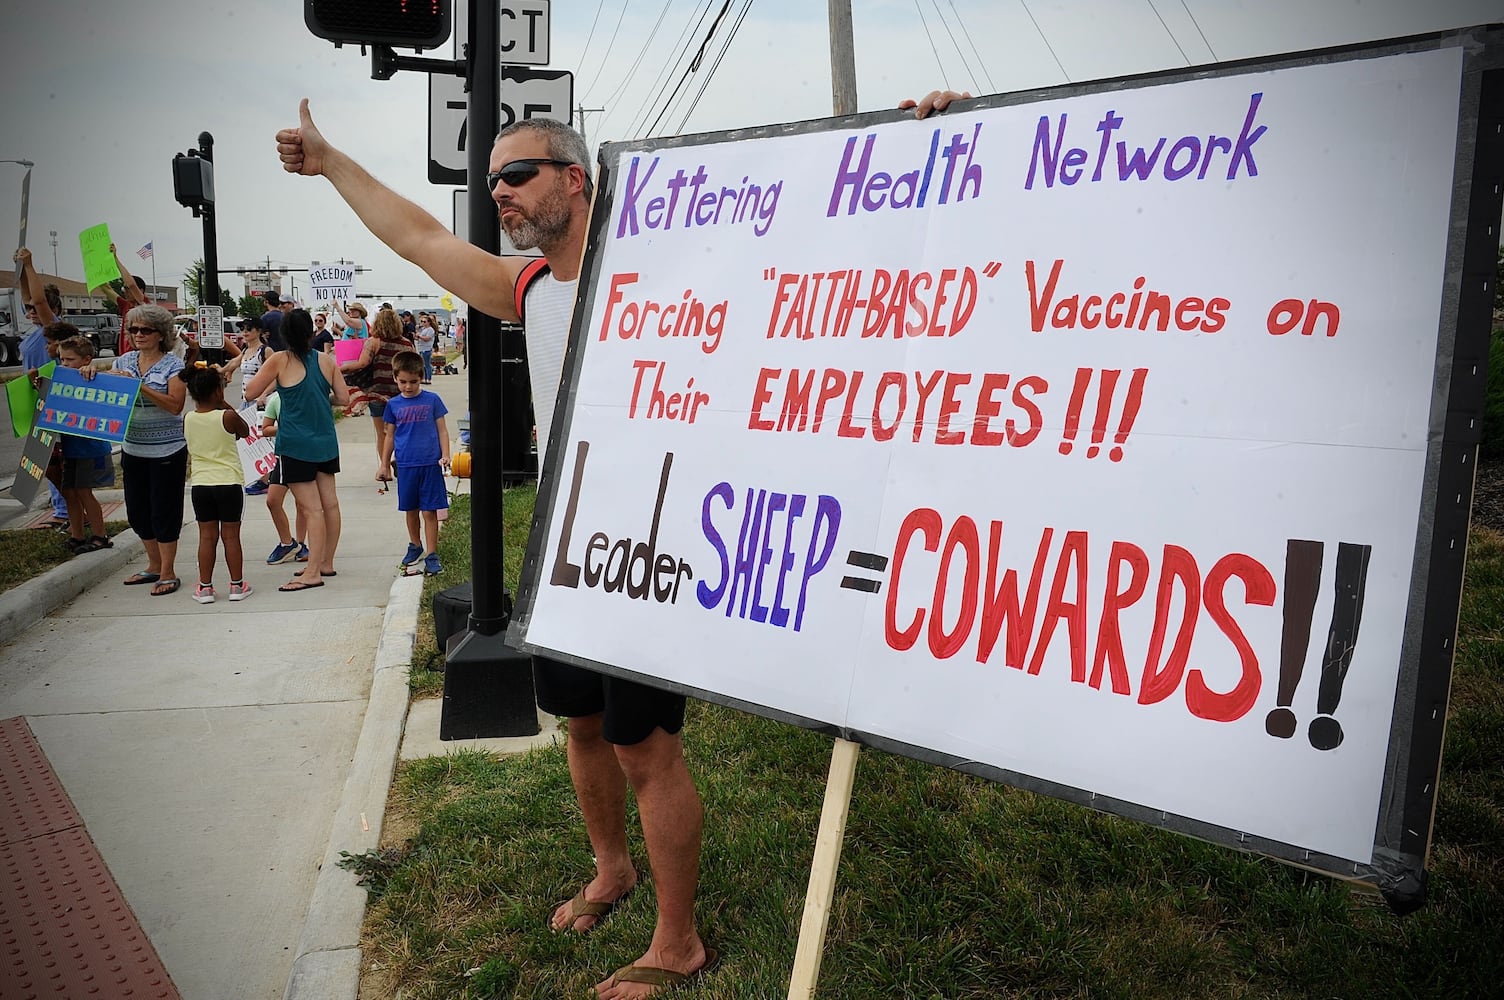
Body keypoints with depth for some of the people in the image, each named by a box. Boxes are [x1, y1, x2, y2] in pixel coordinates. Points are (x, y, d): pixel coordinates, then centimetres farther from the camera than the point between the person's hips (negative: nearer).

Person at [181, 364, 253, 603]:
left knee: (207, 536, 9)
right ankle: (237, 585, 12)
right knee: (231, 536, 5)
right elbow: (245, 432, 6)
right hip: (228, 483, -3)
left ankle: (205, 587, 12)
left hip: (200, 484, 3)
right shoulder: (227, 417, -12)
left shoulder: (187, 419, -1)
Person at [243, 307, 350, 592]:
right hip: (326, 442, 5)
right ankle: (326, 562, 23)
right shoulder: (327, 360, 2)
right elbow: (344, 398, 6)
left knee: (311, 508, -7)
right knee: (329, 503, 11)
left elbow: (250, 392, -2)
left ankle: (312, 573, -6)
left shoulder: (280, 361, -9)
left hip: (296, 445, -5)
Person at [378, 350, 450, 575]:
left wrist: (445, 455, -8)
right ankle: (415, 546, 33)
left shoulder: (432, 400, -1)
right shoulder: (394, 404, 5)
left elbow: (442, 430, 3)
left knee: (429, 511, -1)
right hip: (406, 465, 2)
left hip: (430, 464, -2)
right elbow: (390, 435, 13)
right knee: (411, 510, 14)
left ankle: (431, 555, 3)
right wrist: (385, 464, 14)